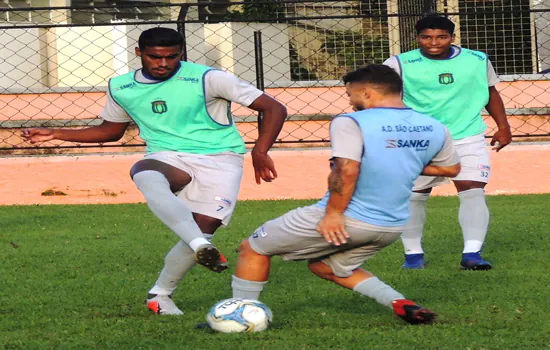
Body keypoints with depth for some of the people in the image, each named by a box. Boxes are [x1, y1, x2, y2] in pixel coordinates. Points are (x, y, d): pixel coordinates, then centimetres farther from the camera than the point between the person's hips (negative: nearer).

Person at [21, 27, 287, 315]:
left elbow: (274, 108, -8)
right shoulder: (121, 87, 6)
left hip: (218, 158, -2)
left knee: (203, 227, -22)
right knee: (145, 176, -35)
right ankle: (202, 247, -49)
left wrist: (260, 152, -23)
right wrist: (55, 134, 15)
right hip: (168, 159, 2)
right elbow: (111, 131, 25)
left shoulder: (207, 79, -8)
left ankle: (160, 294, 4)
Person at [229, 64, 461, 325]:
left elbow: (346, 169, -27)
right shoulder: (434, 129, 5)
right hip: (392, 227, 7)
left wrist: (333, 213, -20)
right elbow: (451, 168, 19)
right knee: (327, 266, 31)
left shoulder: (351, 122, -15)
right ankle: (400, 303, 12)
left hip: (339, 221, -7)